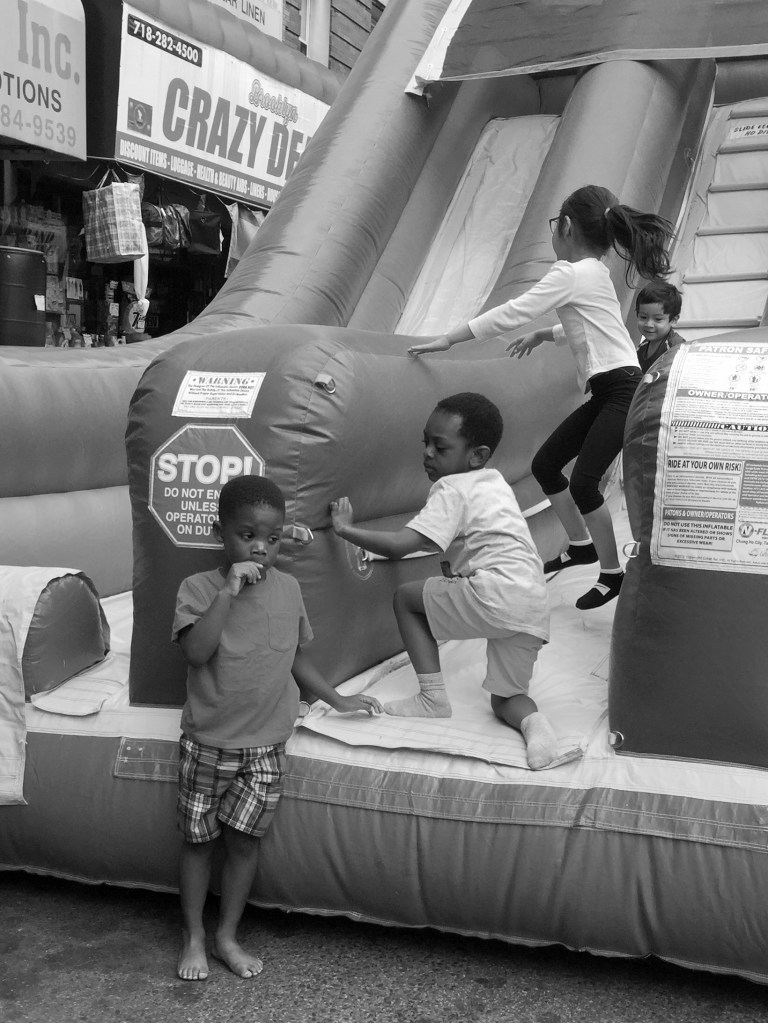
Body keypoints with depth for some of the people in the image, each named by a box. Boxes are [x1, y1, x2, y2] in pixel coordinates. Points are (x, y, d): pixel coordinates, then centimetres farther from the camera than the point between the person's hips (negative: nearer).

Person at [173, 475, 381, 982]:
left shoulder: (288, 588, 0)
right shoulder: (199, 588, -11)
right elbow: (196, 651, -27)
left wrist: (337, 699, 13)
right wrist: (229, 590, -30)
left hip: (266, 745, 2)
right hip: (208, 743, -2)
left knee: (245, 841, 9)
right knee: (198, 840, 11)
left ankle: (228, 936, 27)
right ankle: (194, 937, 29)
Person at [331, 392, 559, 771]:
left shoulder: (452, 489, -1)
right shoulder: (495, 481, 25)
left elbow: (400, 545, -11)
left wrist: (346, 529, -2)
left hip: (495, 594, -9)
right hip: (534, 609, 9)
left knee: (406, 597, 12)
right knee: (505, 698, 24)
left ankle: (433, 697, 7)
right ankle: (533, 722, -10)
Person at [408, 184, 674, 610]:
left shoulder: (572, 273, -14)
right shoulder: (594, 271, 14)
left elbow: (511, 312, -17)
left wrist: (447, 339, -15)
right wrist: (545, 334, 19)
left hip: (623, 391, -9)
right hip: (606, 391, 9)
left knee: (583, 481, -12)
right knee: (545, 464, 9)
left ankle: (612, 575, 2)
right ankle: (581, 544, 24)